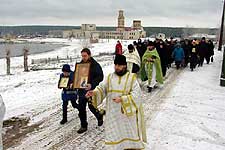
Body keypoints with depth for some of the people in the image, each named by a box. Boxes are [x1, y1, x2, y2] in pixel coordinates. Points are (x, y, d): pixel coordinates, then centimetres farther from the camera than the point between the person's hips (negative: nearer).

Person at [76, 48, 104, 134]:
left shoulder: (95, 65, -9)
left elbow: (100, 77, -15)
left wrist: (92, 85, -29)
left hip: (92, 91, -5)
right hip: (81, 90, 5)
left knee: (91, 107, 1)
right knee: (81, 108, 5)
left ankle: (99, 116, 35)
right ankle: (83, 126, 19)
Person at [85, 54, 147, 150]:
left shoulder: (132, 78, -7)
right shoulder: (109, 77, 4)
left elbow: (136, 95, -14)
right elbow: (101, 88, -1)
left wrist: (122, 99, -25)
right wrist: (93, 92, -21)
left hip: (128, 113, -2)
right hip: (113, 113, 2)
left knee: (130, 133, 14)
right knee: (113, 134, 9)